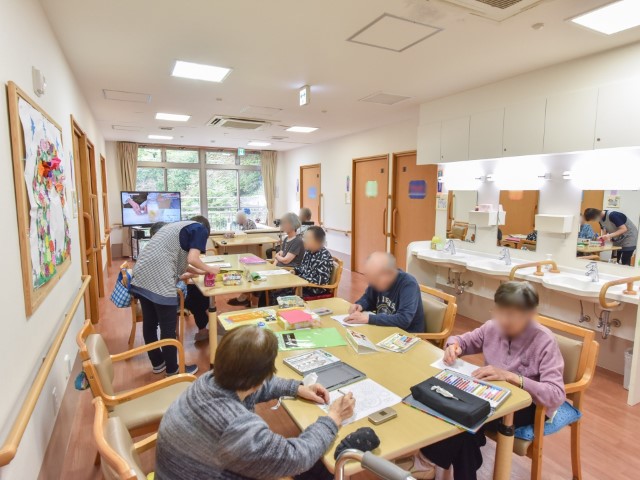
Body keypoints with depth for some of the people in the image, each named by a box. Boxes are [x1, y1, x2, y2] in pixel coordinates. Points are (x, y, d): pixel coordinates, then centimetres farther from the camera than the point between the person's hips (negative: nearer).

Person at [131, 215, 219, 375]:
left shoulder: (176, 226, 29)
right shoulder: (200, 228, 5)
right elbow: (192, 259, -9)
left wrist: (199, 271, 33)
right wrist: (209, 269, 9)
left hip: (141, 277, 9)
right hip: (159, 282, -9)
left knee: (150, 323, 19)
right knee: (168, 327, 6)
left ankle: (157, 363, 35)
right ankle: (172, 370, 20)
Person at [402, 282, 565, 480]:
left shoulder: (544, 341, -20)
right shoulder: (493, 327, -6)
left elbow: (556, 395, -26)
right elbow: (464, 340, 9)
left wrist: (510, 376, -37)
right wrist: (454, 345, -15)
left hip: (528, 405, -5)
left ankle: (428, 460, -7)